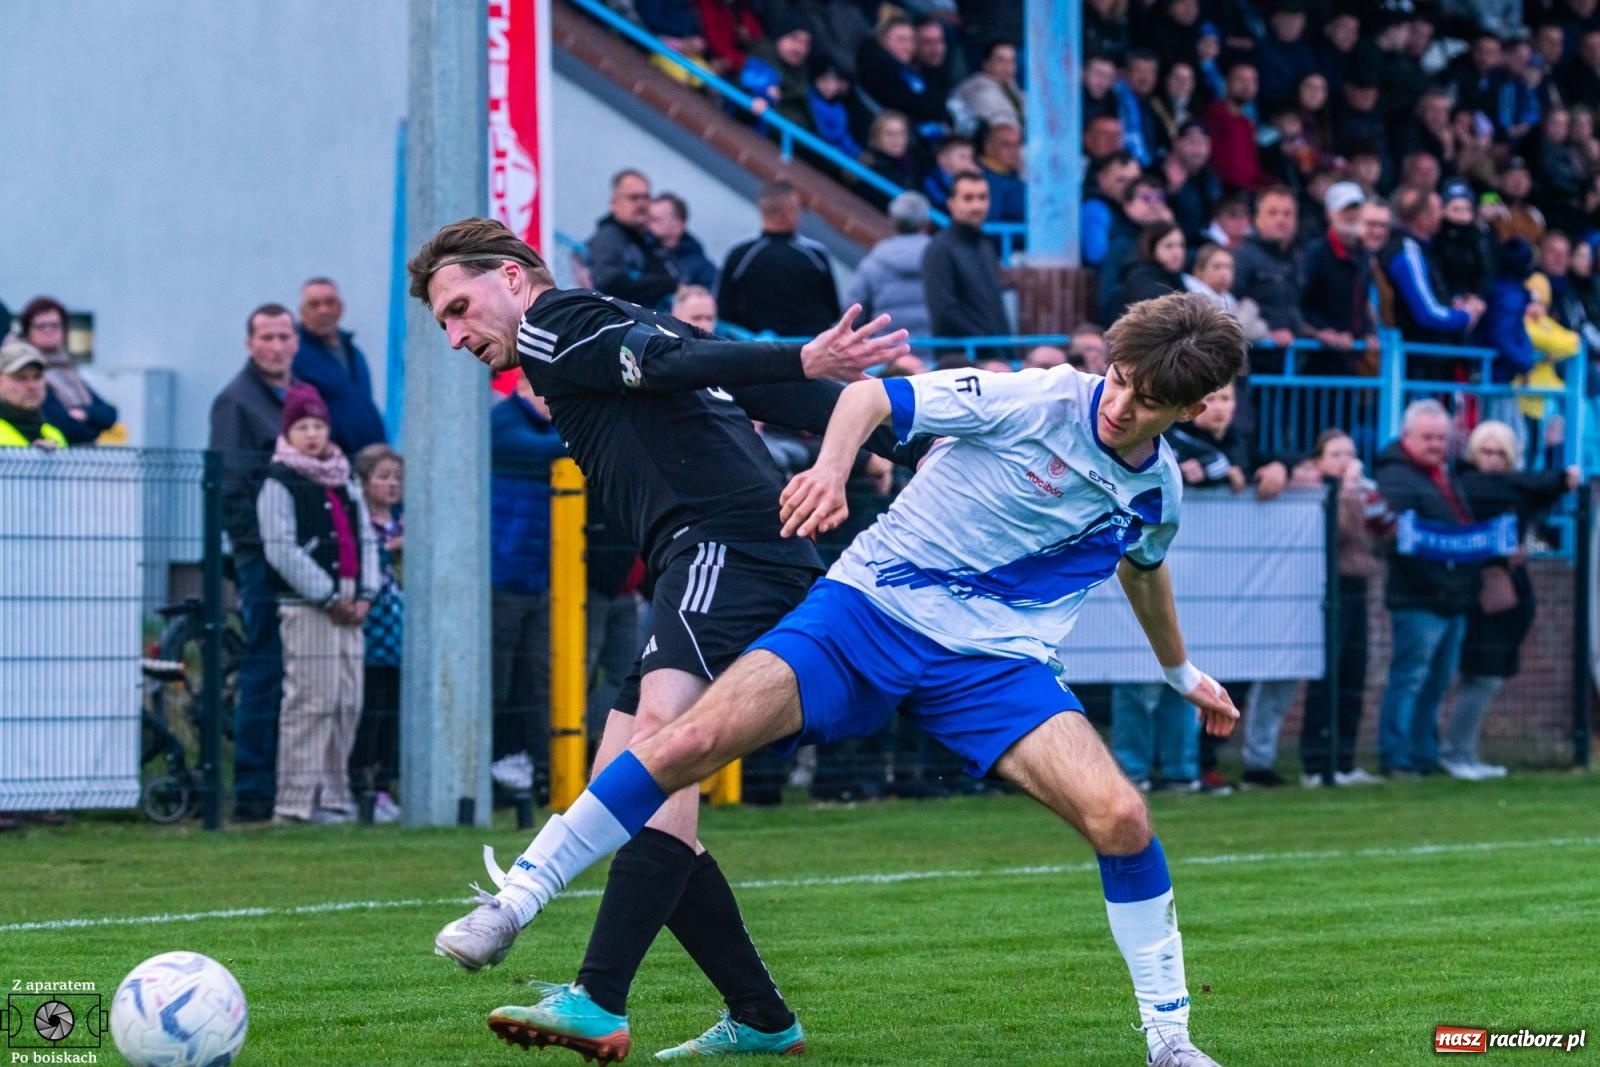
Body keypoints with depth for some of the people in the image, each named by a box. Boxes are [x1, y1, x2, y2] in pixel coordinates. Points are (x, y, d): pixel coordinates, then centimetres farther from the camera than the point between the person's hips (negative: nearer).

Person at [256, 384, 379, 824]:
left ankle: (334, 793, 15)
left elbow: (366, 539, 18)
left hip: (348, 608, 7)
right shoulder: (279, 485, -5)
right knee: (311, 703, -11)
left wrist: (365, 593, 3)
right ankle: (297, 800, -10)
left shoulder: (345, 483, 18)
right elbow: (282, 551, -12)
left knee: (348, 703, 7)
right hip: (306, 609, -7)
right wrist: (329, 597, -13)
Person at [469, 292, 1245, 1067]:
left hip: (995, 666, 3)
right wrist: (832, 468, -30)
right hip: (872, 608, -3)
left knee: (1119, 817, -20)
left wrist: (1182, 673, 45)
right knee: (692, 741, -21)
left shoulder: (1157, 490, 6)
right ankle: (512, 905, -9)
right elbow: (871, 395, -10)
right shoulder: (1041, 400, -9)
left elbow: (1141, 567, 31)